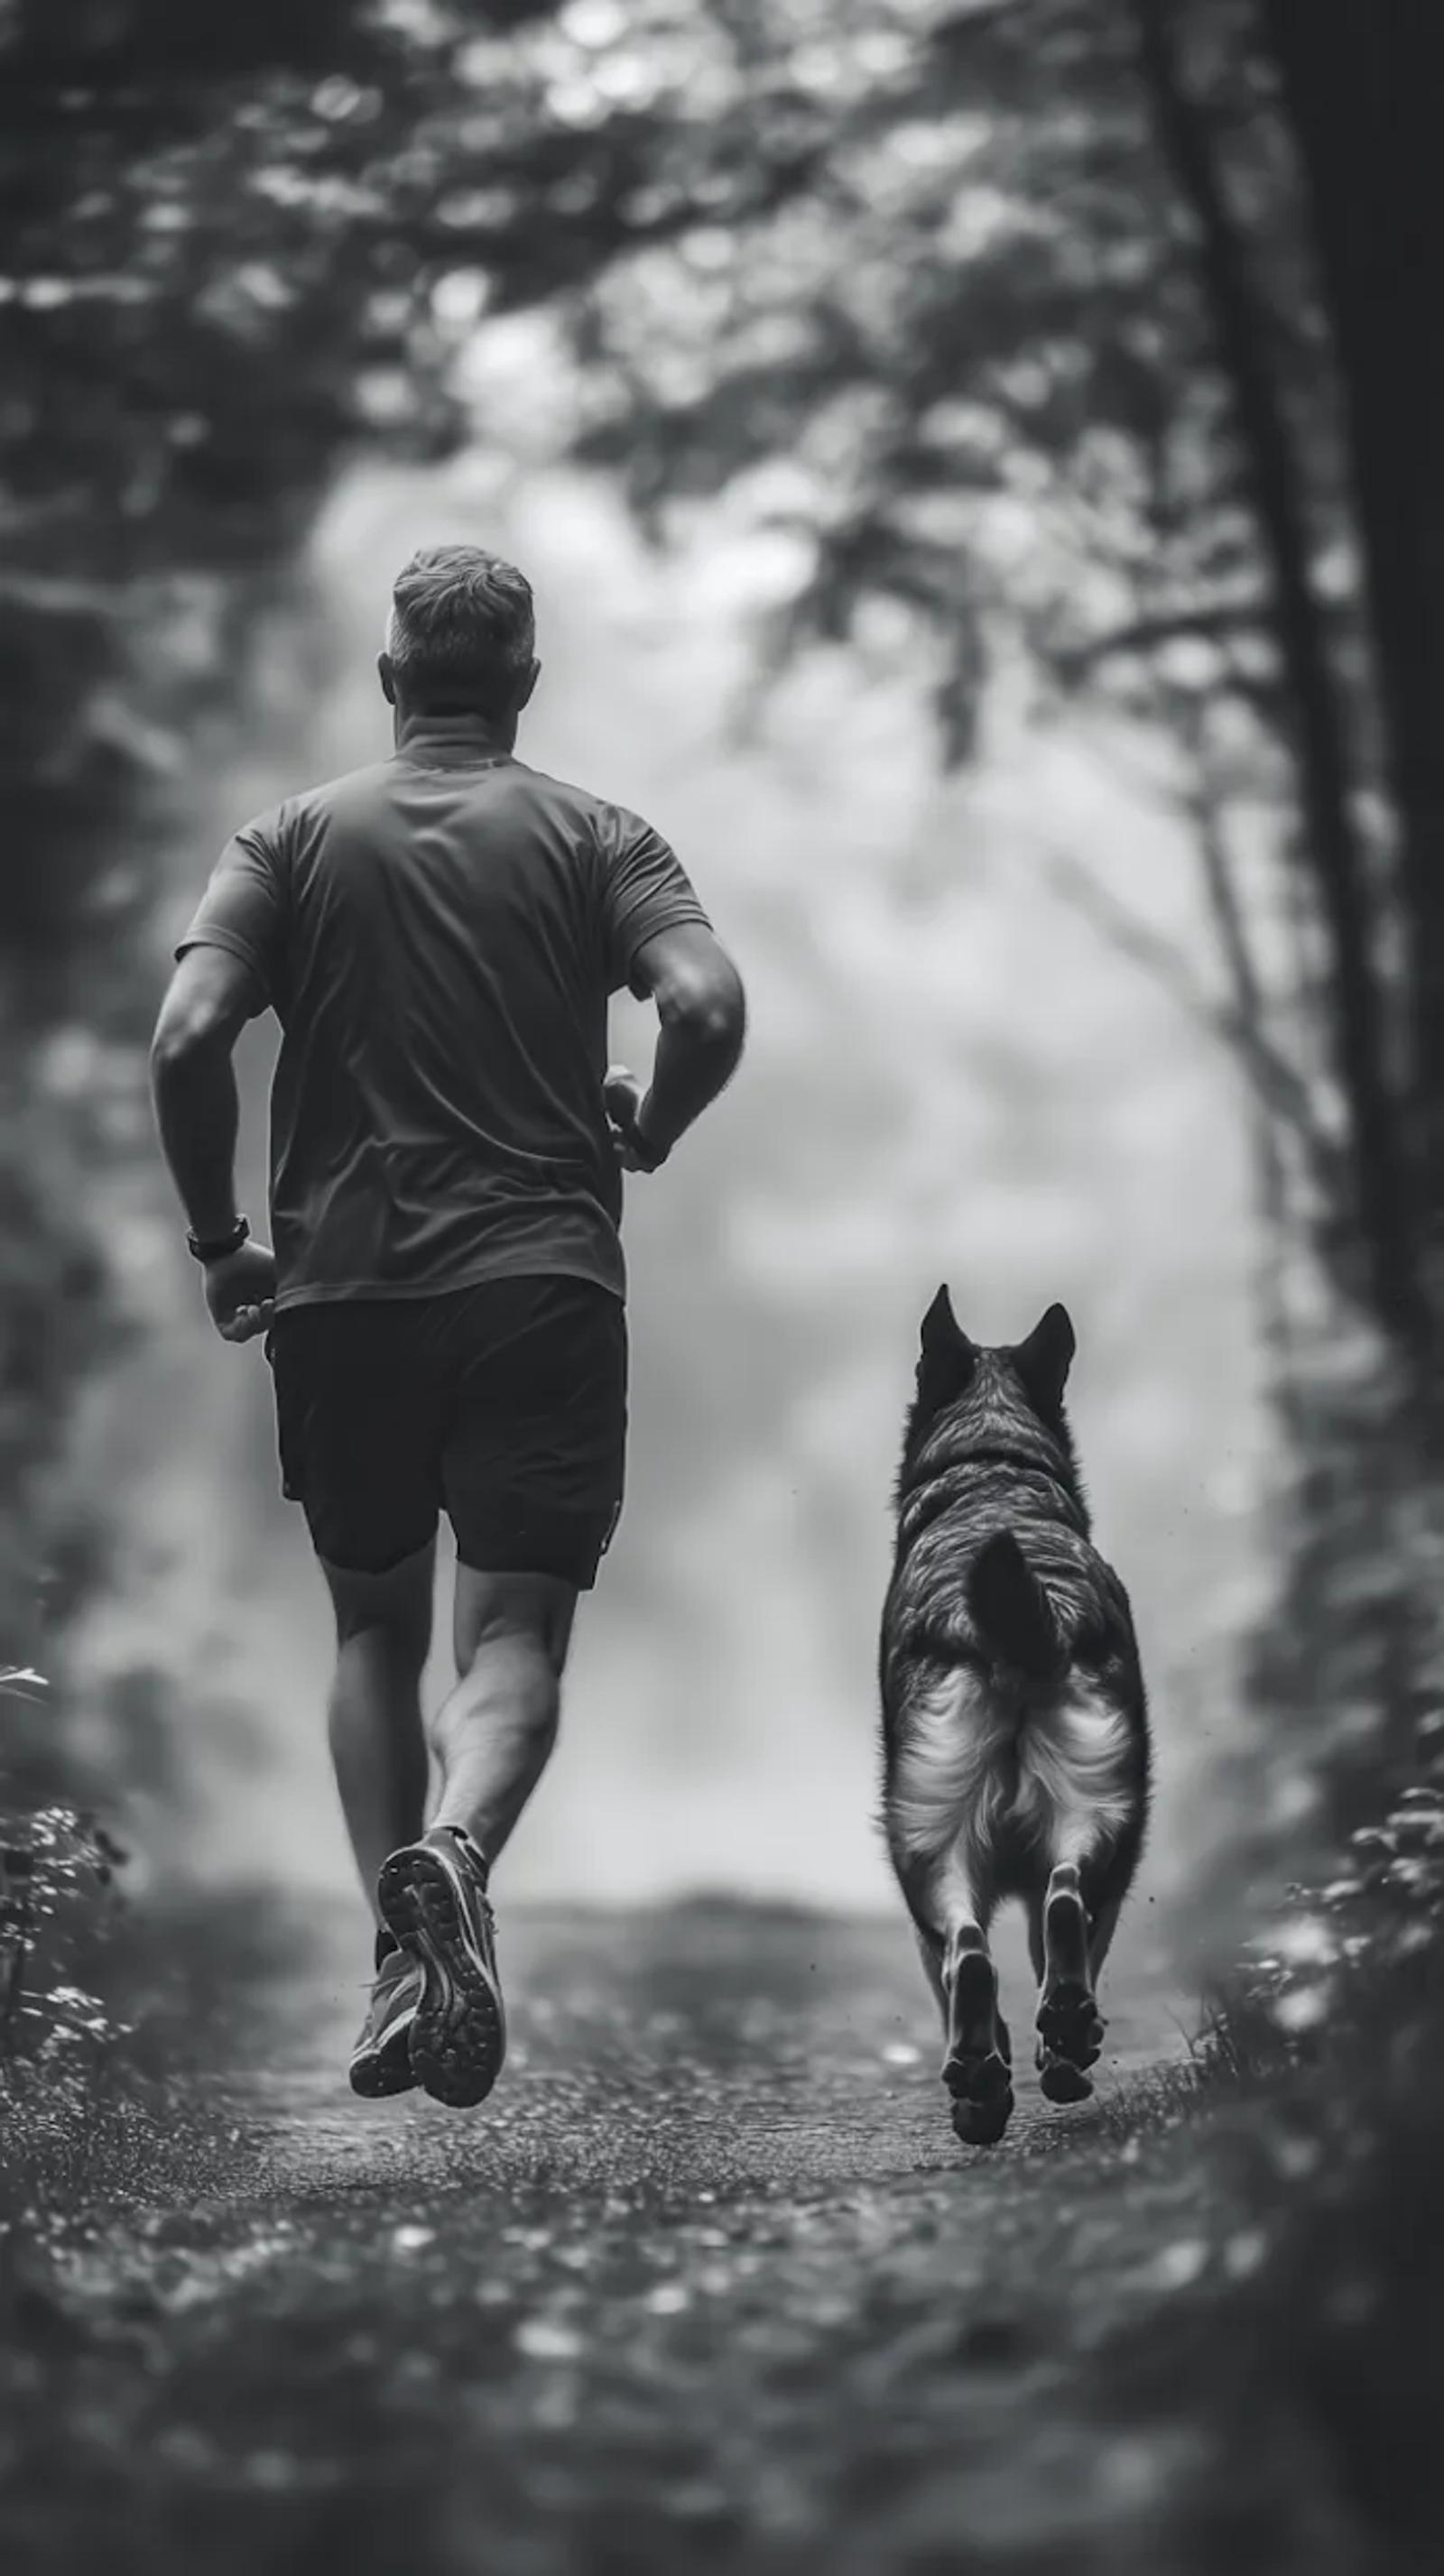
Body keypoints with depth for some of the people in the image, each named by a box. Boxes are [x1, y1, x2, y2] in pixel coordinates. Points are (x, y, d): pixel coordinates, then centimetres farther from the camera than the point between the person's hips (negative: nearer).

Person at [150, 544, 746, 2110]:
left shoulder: (293, 840, 7)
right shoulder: (596, 839, 6)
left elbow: (188, 1041, -7)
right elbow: (708, 1009, -11)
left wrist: (217, 1240, 5)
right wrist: (644, 1135, 9)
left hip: (339, 1284, 1)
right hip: (541, 1279, -1)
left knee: (375, 1634, 16)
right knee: (512, 1639, -3)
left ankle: (399, 1951, 3)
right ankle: (455, 1853, -33)